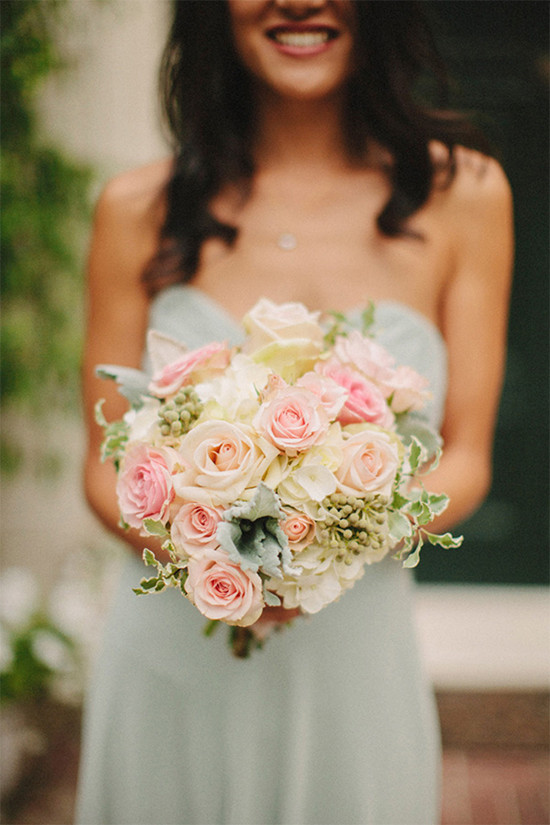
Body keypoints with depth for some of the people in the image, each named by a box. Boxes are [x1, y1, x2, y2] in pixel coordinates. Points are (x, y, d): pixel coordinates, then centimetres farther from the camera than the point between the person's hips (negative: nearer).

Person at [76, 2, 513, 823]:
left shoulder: (463, 194, -3)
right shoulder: (140, 209, -2)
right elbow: (107, 464, 3)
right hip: (170, 668, 1)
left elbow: (465, 459, 0)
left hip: (355, 666, 0)